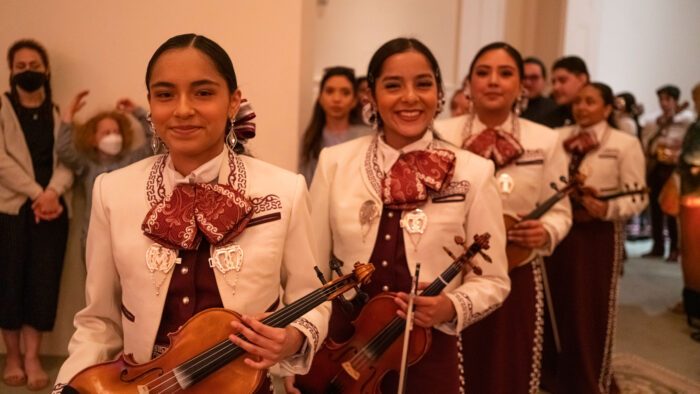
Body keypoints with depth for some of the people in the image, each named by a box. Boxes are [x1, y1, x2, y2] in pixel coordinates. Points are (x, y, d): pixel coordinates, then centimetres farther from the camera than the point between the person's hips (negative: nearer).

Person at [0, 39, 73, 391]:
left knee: (44, 281, 1)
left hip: (53, 209, 2)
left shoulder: (60, 113, 13)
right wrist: (36, 194, -15)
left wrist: (53, 192, -16)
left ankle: (32, 357, 11)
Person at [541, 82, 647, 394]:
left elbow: (636, 198, -10)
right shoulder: (559, 138, 7)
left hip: (597, 235, -4)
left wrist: (606, 208, -26)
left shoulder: (625, 144, -5)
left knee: (591, 310, 6)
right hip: (558, 231, 4)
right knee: (555, 305, 13)